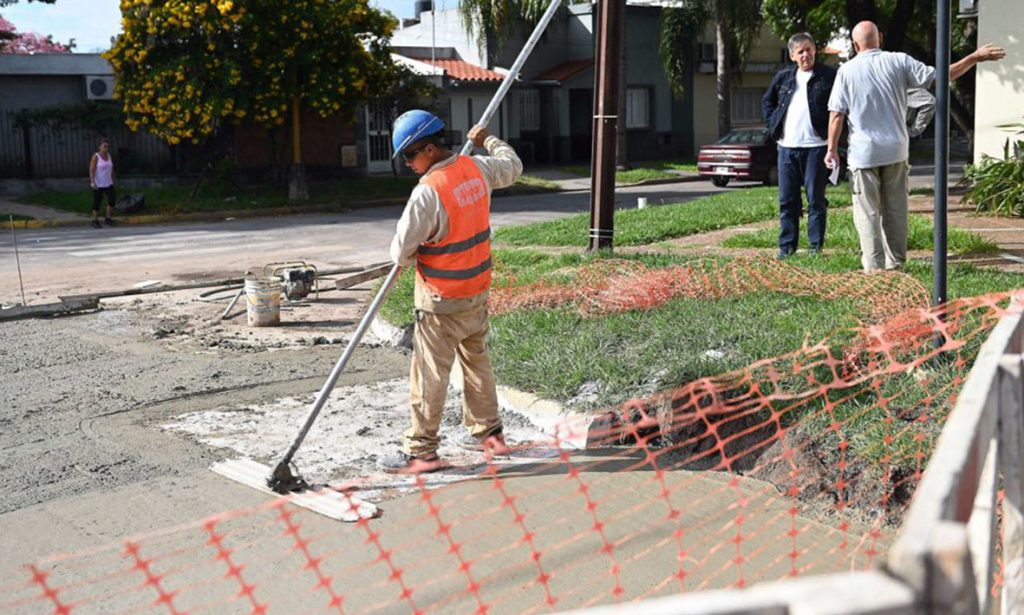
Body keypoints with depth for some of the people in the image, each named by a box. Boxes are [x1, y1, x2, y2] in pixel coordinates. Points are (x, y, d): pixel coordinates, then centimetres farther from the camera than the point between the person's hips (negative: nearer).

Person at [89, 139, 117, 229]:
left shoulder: (109, 156, 7)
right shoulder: (95, 157, -12)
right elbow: (91, 171, -16)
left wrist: (113, 182, 14)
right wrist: (93, 183, -26)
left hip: (108, 183, 5)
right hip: (98, 184, -5)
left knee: (113, 198, -11)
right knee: (97, 202, 0)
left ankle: (108, 218, 0)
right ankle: (95, 222, 12)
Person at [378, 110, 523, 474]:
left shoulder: (428, 191, -25)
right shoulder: (476, 168, -2)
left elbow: (402, 252, -20)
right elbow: (512, 167, 21)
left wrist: (404, 259, 4)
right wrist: (488, 141, 37)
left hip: (441, 299, -8)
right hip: (478, 291, 8)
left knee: (430, 372, -1)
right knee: (476, 359, 20)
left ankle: (421, 450, 5)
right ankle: (487, 432, 29)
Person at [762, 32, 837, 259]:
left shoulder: (828, 76, -3)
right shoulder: (783, 77, 11)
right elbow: (767, 101, 23)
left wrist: (830, 131, -9)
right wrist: (773, 125, 11)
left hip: (815, 146, -4)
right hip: (787, 146, 4)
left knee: (816, 199, 1)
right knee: (787, 200, 7)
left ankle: (816, 246, 8)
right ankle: (787, 246, 13)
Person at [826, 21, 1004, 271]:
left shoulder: (847, 71, -5)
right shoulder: (898, 62, -1)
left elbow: (836, 114, -8)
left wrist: (832, 149, 0)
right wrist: (975, 57, 5)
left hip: (863, 152, -2)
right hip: (896, 150, 2)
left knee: (867, 212, 2)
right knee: (895, 210, 13)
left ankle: (874, 266, -2)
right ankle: (896, 262, 18)